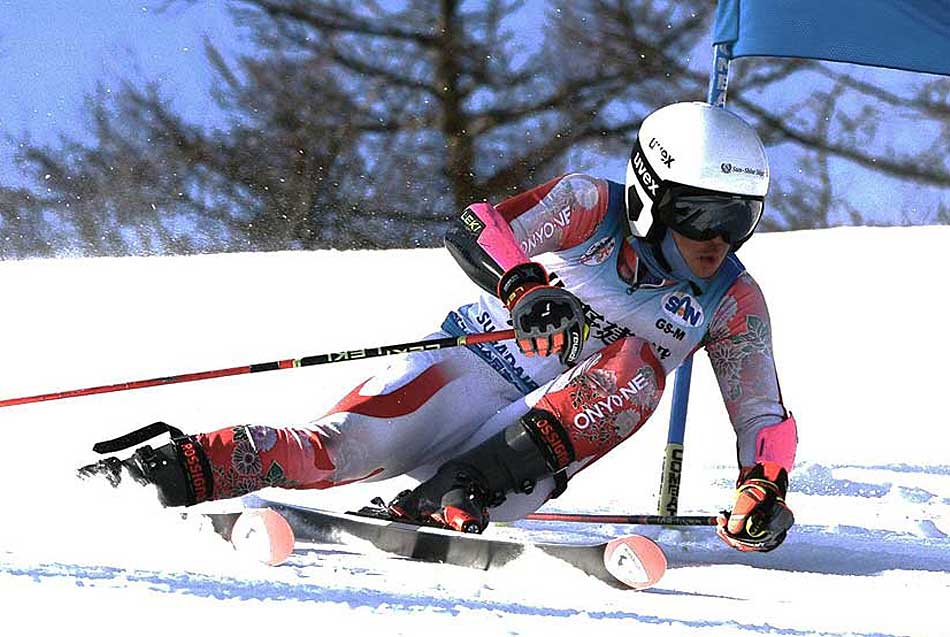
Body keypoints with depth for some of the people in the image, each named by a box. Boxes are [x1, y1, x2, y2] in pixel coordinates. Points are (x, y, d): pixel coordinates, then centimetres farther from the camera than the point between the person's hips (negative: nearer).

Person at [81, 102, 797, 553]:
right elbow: (477, 231, -15)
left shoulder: (734, 302, 2)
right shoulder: (592, 209, -5)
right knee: (340, 446, -29)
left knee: (638, 364, -27)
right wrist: (522, 286, -36)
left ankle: (454, 496, -36)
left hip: (545, 441, 2)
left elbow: (765, 416, 3)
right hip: (467, 372, -2)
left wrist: (764, 486, -17)